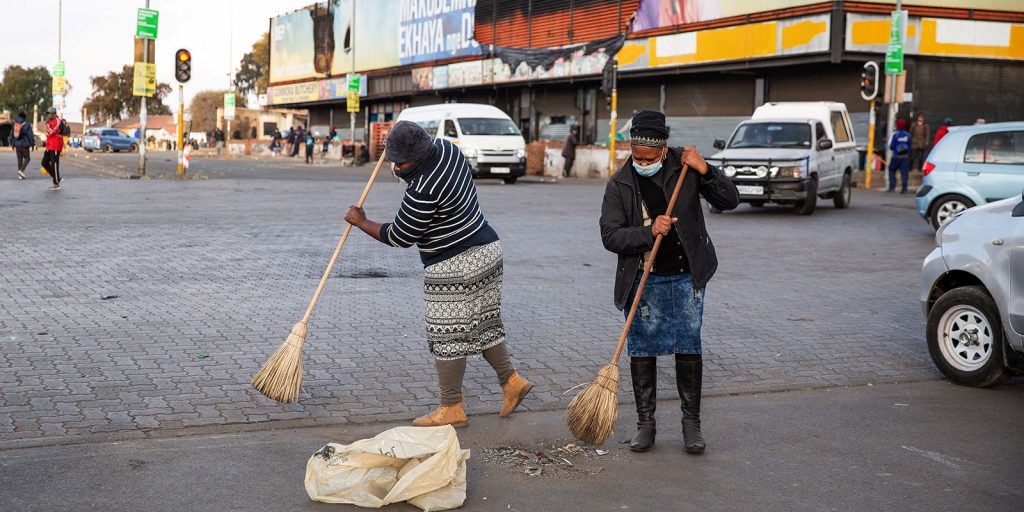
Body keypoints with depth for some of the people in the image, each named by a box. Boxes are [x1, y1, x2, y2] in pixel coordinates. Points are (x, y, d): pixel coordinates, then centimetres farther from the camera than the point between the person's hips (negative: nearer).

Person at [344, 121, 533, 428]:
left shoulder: (422, 191, -27)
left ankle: (451, 409, 6)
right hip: (486, 249, 10)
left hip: (454, 266, -10)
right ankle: (511, 381, 23)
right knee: (483, 323, 19)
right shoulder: (446, 148, 0)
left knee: (447, 336, -1)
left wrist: (360, 222, 0)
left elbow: (398, 237, -13)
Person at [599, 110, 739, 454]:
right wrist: (649, 232, -24)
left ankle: (692, 423, 14)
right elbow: (610, 235, -9)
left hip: (687, 275, 0)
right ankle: (645, 424, 17)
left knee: (688, 348, 2)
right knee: (642, 351, 4)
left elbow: (730, 201, -3)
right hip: (643, 280, 0)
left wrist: (705, 171, -18)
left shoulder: (684, 167, -3)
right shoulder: (619, 184, -4)